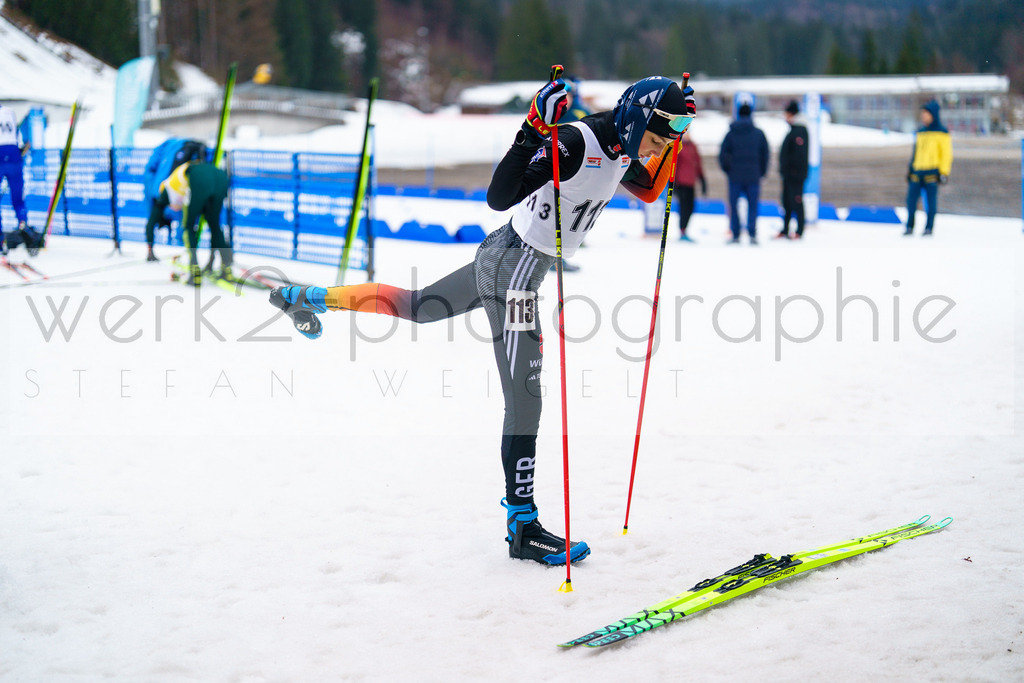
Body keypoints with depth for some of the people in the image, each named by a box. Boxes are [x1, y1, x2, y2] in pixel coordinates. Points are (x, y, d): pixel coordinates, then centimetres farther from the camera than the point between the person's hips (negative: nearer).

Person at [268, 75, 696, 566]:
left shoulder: (618, 149, 1)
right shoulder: (575, 143, -27)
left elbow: (648, 190, 21)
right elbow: (498, 197, -33)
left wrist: (672, 141, 9)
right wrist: (533, 135, -44)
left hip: (503, 261, 10)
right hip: (513, 269, -10)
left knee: (421, 306, 28)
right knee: (524, 400, -8)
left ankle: (309, 297, 42)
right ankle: (522, 528, -2)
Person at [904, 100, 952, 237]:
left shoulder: (941, 133, 0)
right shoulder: (920, 132, 17)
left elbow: (947, 153, -3)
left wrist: (944, 172, -9)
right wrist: (910, 170, 19)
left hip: (931, 172, -5)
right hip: (917, 172, 5)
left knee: (930, 201, -2)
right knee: (911, 198, 1)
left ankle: (929, 227, 6)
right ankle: (909, 226, 10)